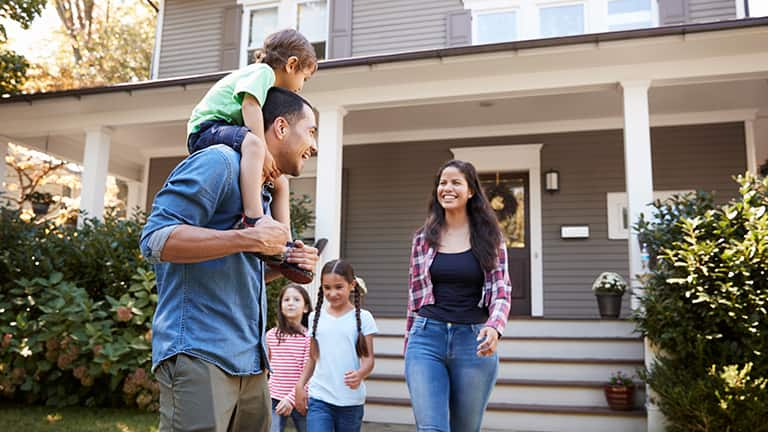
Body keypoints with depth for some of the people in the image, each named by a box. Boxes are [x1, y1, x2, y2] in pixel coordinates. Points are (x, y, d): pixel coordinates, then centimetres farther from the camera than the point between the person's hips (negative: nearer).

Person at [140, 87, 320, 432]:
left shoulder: (260, 193, 20)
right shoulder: (220, 162, -8)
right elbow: (155, 239, -18)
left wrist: (284, 263, 8)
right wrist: (250, 239, -20)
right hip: (199, 355, -9)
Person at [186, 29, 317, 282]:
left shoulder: (271, 91, 25)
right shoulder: (263, 71, -5)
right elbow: (250, 104, -22)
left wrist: (267, 160, 0)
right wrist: (263, 150, -28)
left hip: (229, 133, 10)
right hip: (207, 129, -10)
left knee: (280, 183, 6)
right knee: (251, 142, -39)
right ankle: (252, 218, -53)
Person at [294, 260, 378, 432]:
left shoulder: (362, 317, -2)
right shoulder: (316, 317, 7)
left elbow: (368, 358, -5)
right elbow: (312, 358, 14)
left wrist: (360, 374, -25)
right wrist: (300, 385, 3)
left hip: (351, 400, -1)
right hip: (319, 398, 1)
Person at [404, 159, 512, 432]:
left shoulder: (489, 237, 4)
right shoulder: (424, 237, 8)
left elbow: (501, 291, -1)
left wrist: (494, 327, -21)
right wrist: (409, 342, 14)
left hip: (474, 340, 0)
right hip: (427, 337, 1)